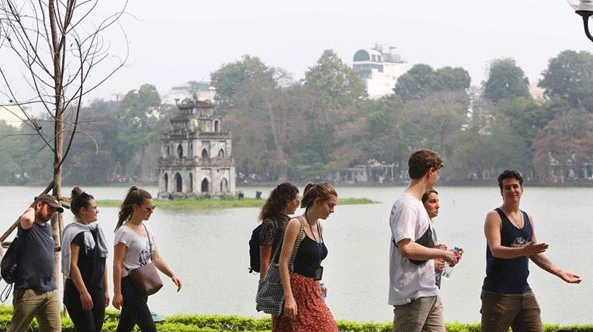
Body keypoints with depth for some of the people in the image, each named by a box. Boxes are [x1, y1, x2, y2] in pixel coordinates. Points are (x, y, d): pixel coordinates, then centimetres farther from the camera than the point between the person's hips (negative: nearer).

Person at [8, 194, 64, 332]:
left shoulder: (48, 227, 19)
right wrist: (30, 210, -9)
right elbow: (27, 219, -32)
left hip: (50, 291, 7)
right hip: (28, 290, -7)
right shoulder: (28, 227, -6)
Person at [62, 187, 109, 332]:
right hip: (77, 292, -8)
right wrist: (83, 292, -21)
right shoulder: (74, 233, -12)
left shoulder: (96, 230, 15)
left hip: (96, 290, 8)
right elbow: (72, 265, -18)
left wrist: (105, 290, 19)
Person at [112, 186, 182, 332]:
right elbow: (117, 264, -15)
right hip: (129, 285, -8)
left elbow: (156, 258, 13)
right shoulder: (125, 232, -13)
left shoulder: (147, 229, 12)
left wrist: (172, 275, -2)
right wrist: (117, 293, -18)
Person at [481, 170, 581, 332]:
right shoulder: (494, 217, -6)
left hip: (524, 292, 7)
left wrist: (559, 272, 14)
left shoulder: (528, 218, 16)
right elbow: (495, 250, -21)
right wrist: (523, 250, -36)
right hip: (498, 293, -7)